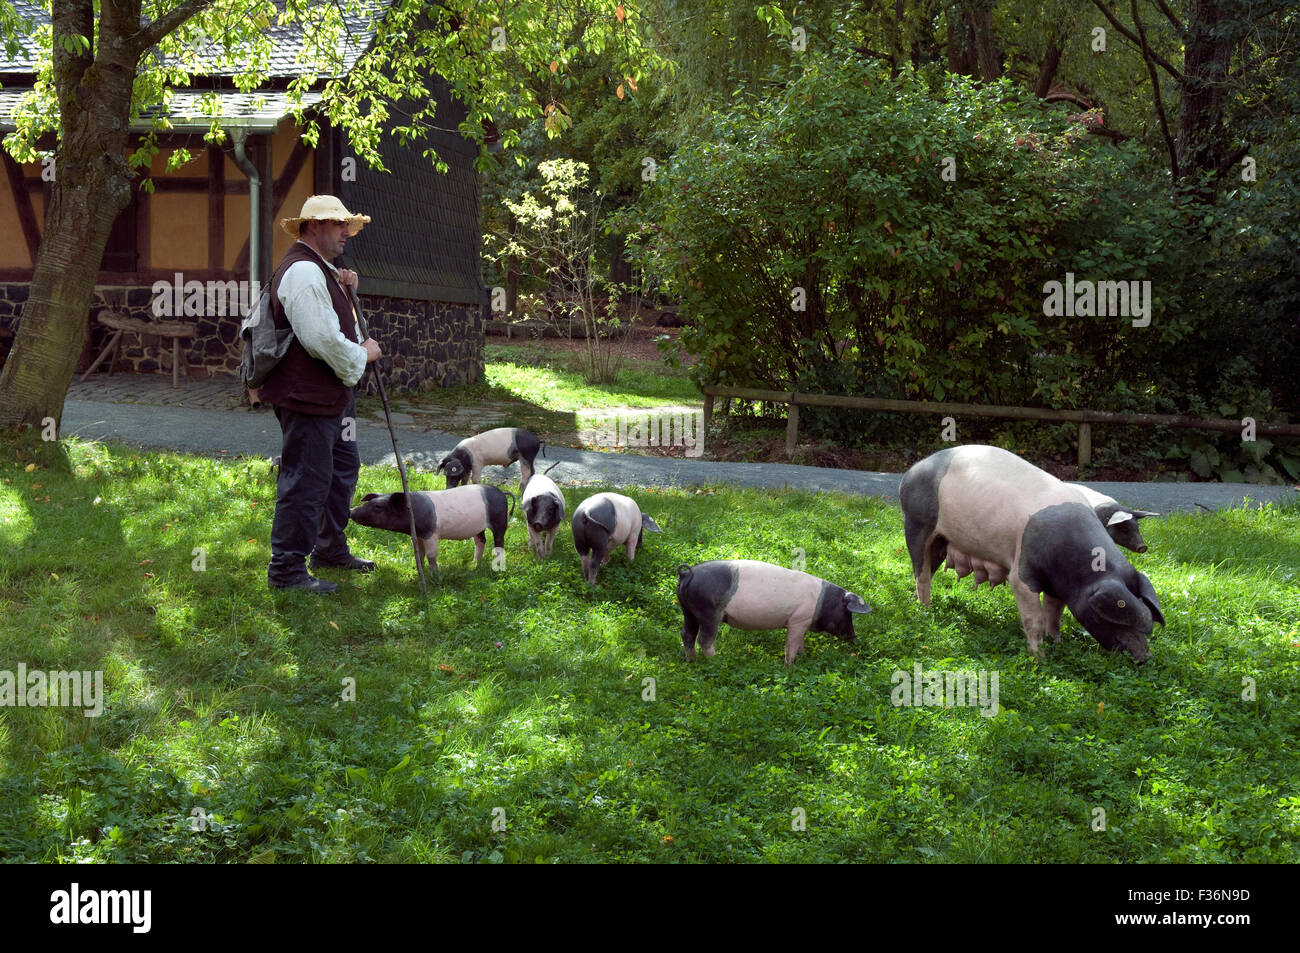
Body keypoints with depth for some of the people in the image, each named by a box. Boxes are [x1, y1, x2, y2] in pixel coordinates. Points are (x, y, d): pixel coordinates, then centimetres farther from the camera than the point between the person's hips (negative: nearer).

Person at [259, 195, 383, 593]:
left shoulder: (320, 269, 17)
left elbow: (334, 323, 25)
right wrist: (364, 355, -10)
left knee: (343, 467, 22)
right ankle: (286, 568, 1)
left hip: (330, 394, 11)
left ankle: (330, 549, 36)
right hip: (307, 396, -11)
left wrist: (345, 291, 7)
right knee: (307, 479, -7)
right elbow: (323, 340, -26)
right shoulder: (303, 272, -20)